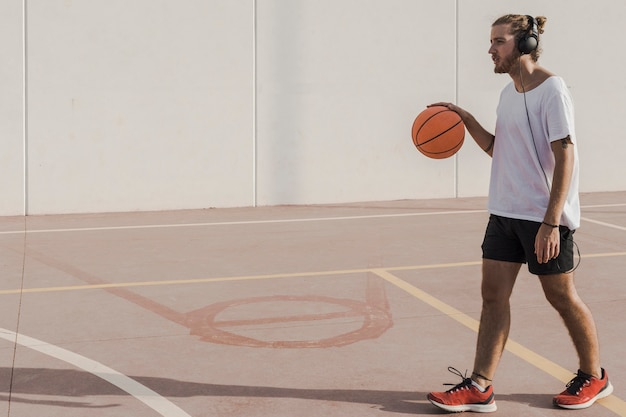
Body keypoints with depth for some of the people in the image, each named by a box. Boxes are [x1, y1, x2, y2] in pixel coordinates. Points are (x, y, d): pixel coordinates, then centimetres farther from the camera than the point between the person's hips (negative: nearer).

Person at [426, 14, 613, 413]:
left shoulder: (551, 89, -13)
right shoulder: (508, 93, 12)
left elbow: (565, 155, -17)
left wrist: (550, 223, -22)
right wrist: (467, 120, 6)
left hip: (545, 216, -8)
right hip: (506, 212, 8)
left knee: (561, 296, 5)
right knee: (493, 294, 2)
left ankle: (594, 377, 24)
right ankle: (480, 388, 4)